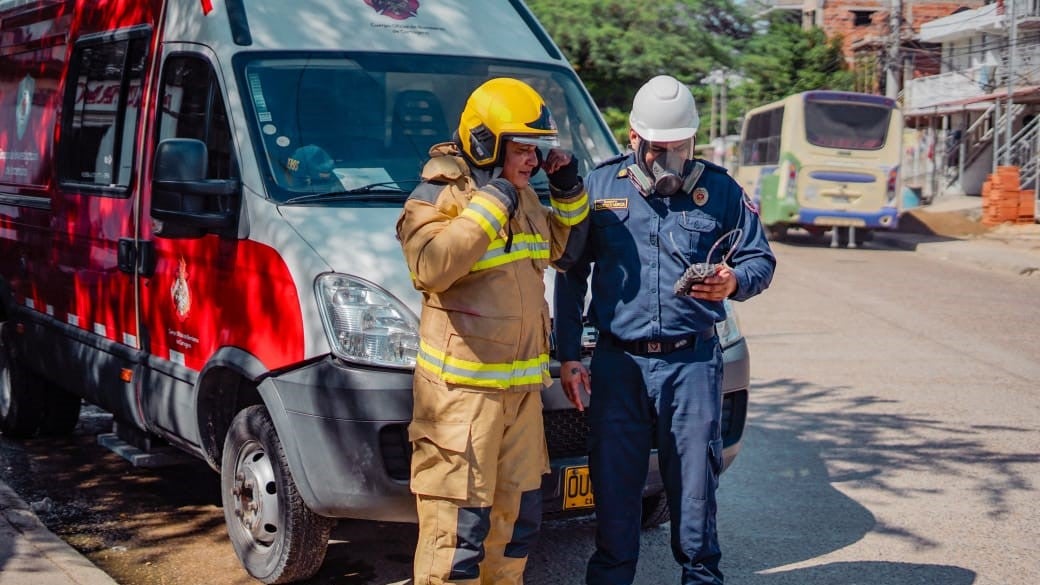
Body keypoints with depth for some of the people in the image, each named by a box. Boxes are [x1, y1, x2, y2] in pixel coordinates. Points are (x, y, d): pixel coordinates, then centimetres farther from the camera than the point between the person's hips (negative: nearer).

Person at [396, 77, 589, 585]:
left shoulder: (523, 198, 15)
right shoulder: (439, 196, -10)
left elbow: (561, 248, 31)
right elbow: (430, 267, -28)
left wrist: (568, 191, 13)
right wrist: (490, 205, -23)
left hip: (522, 386, 8)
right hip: (461, 387, -8)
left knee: (516, 514, 17)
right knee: (457, 524, -9)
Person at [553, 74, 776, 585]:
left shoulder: (720, 190, 5)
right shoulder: (599, 187, 6)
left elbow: (761, 260, 10)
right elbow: (571, 275, 9)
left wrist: (734, 282, -14)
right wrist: (568, 355, 4)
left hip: (693, 362, 0)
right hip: (618, 362, 1)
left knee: (694, 481, 4)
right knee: (613, 484, 5)